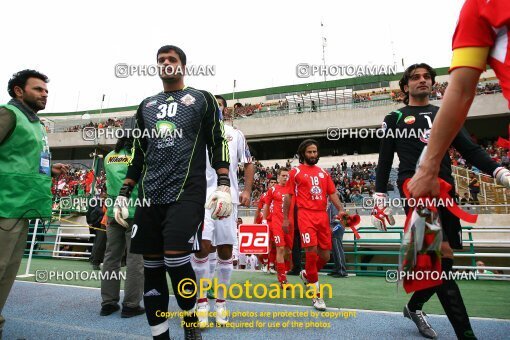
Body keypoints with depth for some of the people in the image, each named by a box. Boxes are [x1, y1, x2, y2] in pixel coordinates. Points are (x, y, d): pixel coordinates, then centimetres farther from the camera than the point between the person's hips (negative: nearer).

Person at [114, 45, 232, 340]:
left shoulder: (202, 99, 9)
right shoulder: (146, 105, 22)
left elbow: (218, 144, 2)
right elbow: (138, 156, 22)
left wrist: (224, 186, -10)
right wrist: (124, 193, 15)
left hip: (186, 193, -5)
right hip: (150, 195, 5)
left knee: (176, 260, -12)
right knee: (152, 268, 5)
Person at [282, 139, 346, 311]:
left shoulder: (323, 172, 18)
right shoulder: (296, 172, 6)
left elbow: (332, 193, 15)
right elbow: (288, 196, 6)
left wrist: (341, 210, -1)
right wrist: (285, 218, 3)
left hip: (322, 215, 5)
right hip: (306, 214, -5)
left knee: (325, 256, 7)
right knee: (312, 252, -14)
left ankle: (307, 275, 37)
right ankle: (316, 295, 1)